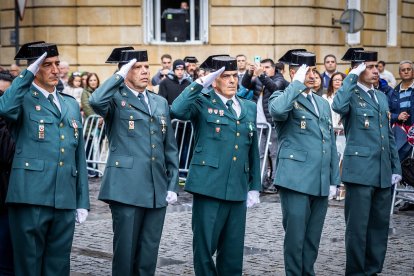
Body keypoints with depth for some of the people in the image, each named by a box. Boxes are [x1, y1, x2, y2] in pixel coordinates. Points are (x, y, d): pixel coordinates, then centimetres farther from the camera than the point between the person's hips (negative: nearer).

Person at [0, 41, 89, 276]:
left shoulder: (71, 105, 18)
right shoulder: (24, 99, 1)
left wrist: (83, 201, 14)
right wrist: (28, 73, -19)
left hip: (65, 201, 5)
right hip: (31, 198, -5)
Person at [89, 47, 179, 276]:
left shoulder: (161, 103, 16)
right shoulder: (116, 99, 0)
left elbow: (170, 147, 17)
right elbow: (96, 101, -26)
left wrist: (173, 185, 10)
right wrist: (119, 75, -13)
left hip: (158, 190, 5)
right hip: (127, 189, -5)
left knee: (149, 253, 9)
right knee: (125, 250, 1)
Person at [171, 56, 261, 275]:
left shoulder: (249, 108, 15)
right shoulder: (203, 103, 0)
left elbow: (253, 150, 18)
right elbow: (177, 111, -22)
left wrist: (254, 186, 15)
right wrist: (200, 83, -19)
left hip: (238, 191, 5)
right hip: (209, 187, -5)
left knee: (233, 251, 10)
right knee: (204, 246, 2)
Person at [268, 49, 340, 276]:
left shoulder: (323, 104, 19)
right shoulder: (284, 98, -1)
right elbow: (277, 110, -28)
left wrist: (334, 179, 15)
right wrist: (298, 84, -18)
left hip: (321, 183, 6)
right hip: (296, 180, -6)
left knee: (313, 238, 12)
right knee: (295, 237, -3)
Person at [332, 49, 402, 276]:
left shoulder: (381, 97, 17)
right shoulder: (351, 95, -4)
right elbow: (338, 106, -31)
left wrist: (396, 167, 15)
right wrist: (352, 76, -20)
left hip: (383, 172, 7)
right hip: (360, 170, -7)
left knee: (380, 225, 11)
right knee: (358, 226, -1)